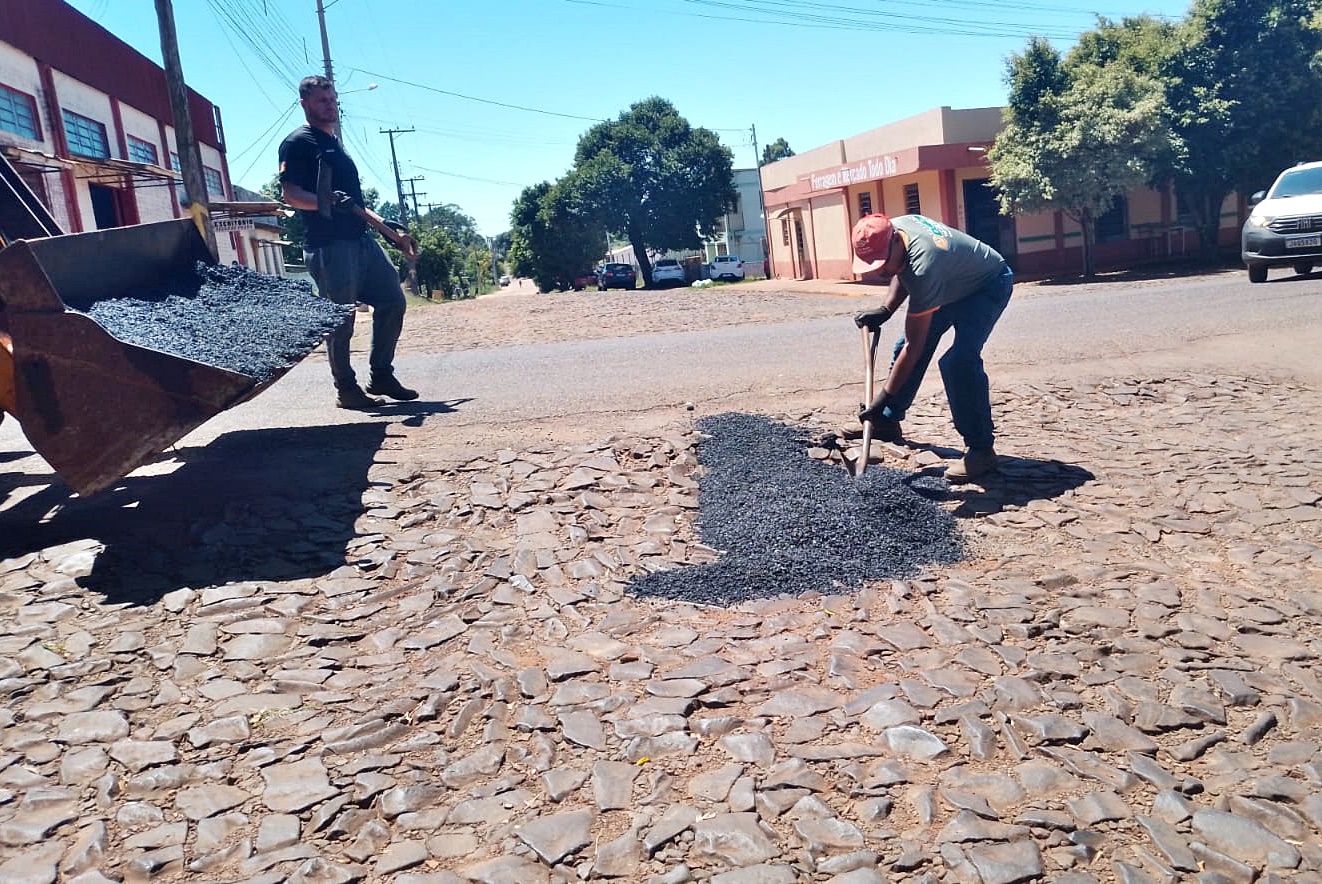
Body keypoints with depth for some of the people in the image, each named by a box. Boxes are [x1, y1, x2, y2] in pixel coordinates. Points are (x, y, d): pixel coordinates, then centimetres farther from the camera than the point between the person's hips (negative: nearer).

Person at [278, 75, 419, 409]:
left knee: (392, 300, 7)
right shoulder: (298, 143, -1)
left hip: (361, 239, 9)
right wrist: (325, 202, -31)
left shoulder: (336, 144, 25)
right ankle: (346, 389, 5)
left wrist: (394, 234, 23)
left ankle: (381, 376, 16)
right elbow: (291, 194, -12)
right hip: (329, 245, -8)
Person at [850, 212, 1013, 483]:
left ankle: (981, 449, -16)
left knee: (959, 361, -28)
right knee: (904, 346, 8)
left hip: (989, 285, -9)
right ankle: (888, 423, 24)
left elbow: (914, 346, -36)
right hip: (951, 283, 9)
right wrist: (885, 310, -9)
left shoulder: (923, 267, -42)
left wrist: (884, 397, -33)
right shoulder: (891, 228, -19)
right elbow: (902, 272, 5)